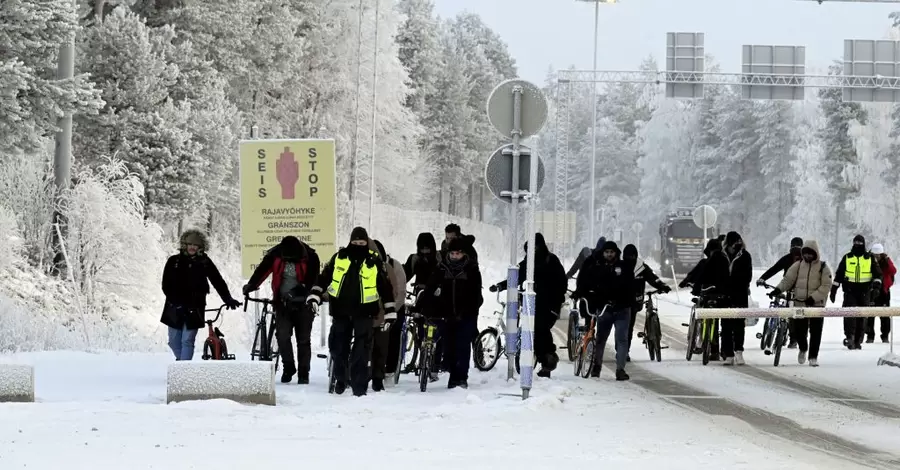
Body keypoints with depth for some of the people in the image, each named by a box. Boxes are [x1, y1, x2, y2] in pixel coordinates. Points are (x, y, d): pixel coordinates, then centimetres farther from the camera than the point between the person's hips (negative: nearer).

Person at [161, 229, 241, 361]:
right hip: (175, 307, 2)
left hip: (194, 308, -2)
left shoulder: (204, 262, 1)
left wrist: (228, 299, -13)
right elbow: (166, 285, -2)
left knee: (187, 341, -8)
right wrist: (176, 301, -15)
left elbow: (218, 281, -1)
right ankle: (181, 359, 36)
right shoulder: (173, 261, 1)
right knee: (174, 341, 9)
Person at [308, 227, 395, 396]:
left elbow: (385, 286, 7)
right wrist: (314, 297, 1)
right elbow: (324, 278, 10)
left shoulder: (374, 261, 2)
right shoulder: (339, 257, 4)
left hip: (363, 312, -2)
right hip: (340, 310, 2)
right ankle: (340, 378, 26)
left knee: (361, 350, -5)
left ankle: (359, 385, 0)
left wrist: (390, 311, 4)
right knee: (338, 346, 7)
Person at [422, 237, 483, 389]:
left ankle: (462, 377, -5)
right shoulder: (442, 268, 5)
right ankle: (454, 375, 15)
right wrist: (424, 306, -11)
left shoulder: (471, 269, 0)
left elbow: (476, 292, -3)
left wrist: (472, 309, -15)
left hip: (466, 315, -3)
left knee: (463, 346, -9)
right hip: (445, 315, 3)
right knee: (448, 346, 4)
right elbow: (430, 288, 1)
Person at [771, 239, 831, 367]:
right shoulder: (798, 265, 6)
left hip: (817, 304, -2)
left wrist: (813, 298, -18)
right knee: (798, 330, 0)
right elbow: (787, 279, 5)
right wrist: (778, 289, -12)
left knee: (815, 332, 1)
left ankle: (813, 357, 11)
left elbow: (826, 286, -8)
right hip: (800, 303, 2)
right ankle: (803, 348, 29)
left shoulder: (823, 267, -2)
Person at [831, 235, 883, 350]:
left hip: (864, 292, 1)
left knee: (862, 317, 3)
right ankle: (849, 337, -23)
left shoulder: (870, 258, 7)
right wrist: (833, 290, 8)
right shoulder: (847, 258, 8)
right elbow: (838, 274, 12)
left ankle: (858, 341, 10)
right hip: (850, 290, -1)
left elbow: (877, 273, 6)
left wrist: (877, 286, -12)